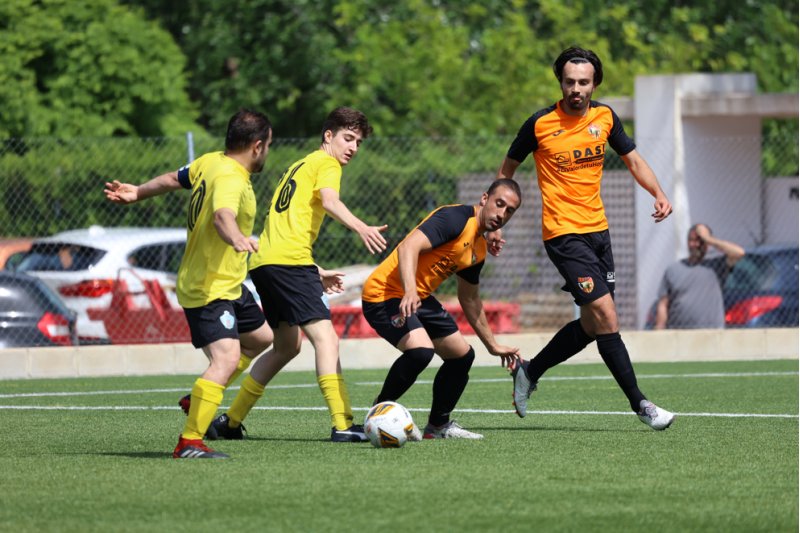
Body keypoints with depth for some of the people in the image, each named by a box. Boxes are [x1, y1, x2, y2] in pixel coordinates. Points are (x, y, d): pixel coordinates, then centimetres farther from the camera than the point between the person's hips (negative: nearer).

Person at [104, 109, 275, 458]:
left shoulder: (210, 162, 4)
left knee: (260, 338, 28)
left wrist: (138, 192, 37)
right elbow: (222, 215, -46)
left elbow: (174, 179, 22)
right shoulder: (230, 180, -25)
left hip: (230, 285, 11)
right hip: (210, 290, -11)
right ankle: (189, 442, -30)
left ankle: (200, 401, 38)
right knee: (227, 358, -25)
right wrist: (236, 238, -66)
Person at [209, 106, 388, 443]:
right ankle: (342, 425, -29)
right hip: (289, 261, -9)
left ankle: (230, 421, 25)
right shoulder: (326, 163, 2)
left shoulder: (298, 166, 29)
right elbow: (329, 201, -20)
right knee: (325, 337, -16)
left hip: (263, 263, 9)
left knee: (287, 346, 21)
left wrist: (315, 273, 34)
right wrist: (361, 228, -36)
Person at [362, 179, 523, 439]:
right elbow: (409, 247, -31)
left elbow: (470, 300, 27)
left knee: (463, 355, 12)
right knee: (420, 350, -31)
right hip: (384, 294, -10)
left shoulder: (479, 249, 12)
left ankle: (438, 425, 30)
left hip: (420, 298, 10)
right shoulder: (456, 218, -17)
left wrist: (493, 345, 31)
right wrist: (409, 291, -46)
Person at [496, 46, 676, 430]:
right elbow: (507, 169, 4)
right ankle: (639, 403, -10)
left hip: (598, 229, 6)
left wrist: (658, 194, -2)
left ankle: (528, 372, 30)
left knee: (592, 324, 9)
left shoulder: (605, 118, 3)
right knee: (604, 314, -15)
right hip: (563, 234, -6)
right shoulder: (540, 124, -9)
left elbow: (633, 160, 15)